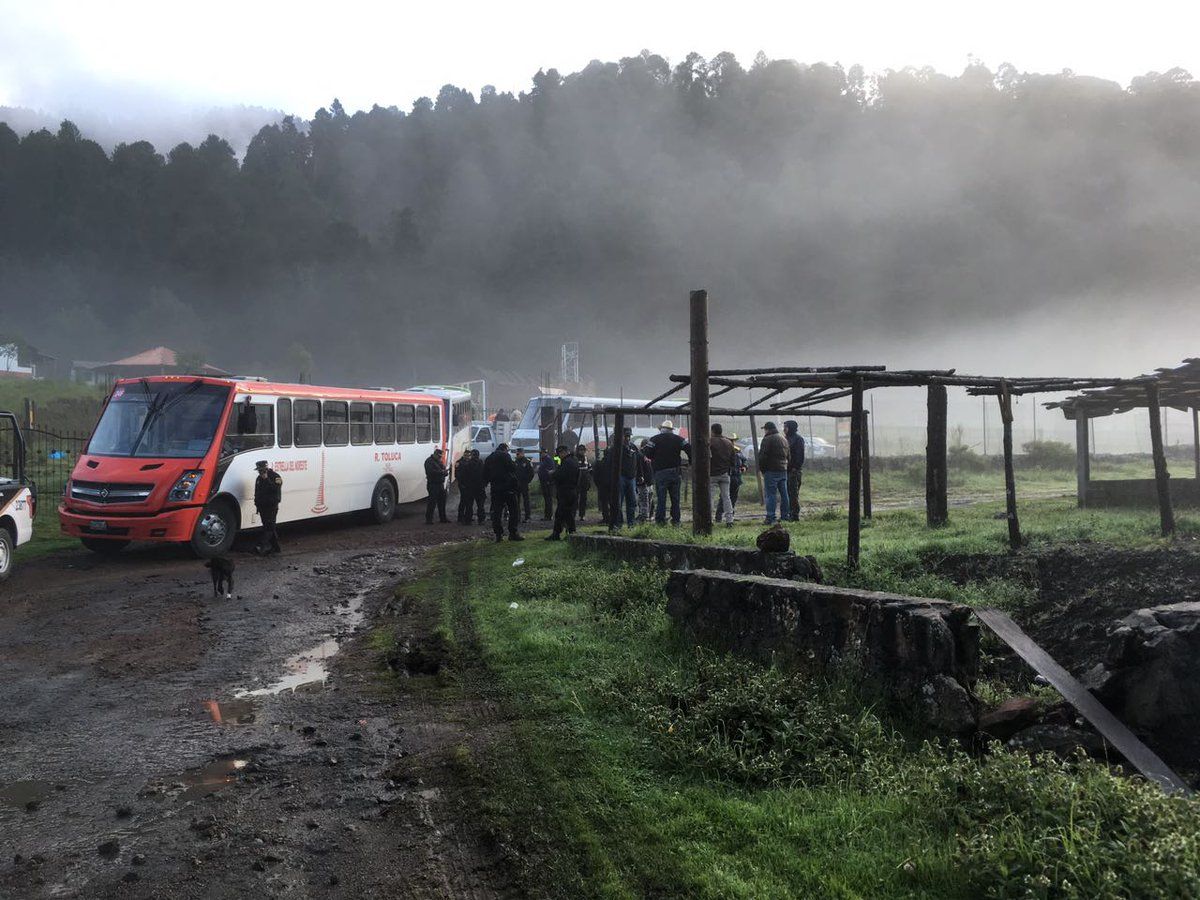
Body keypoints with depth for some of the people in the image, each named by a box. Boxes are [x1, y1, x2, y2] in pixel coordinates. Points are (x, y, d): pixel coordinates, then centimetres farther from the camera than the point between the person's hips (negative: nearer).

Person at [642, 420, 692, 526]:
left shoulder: (654, 439, -1)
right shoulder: (678, 439, 6)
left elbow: (647, 453, -7)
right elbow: (689, 449, -2)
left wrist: (654, 459, 12)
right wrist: (690, 462, 13)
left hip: (660, 472, -2)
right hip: (675, 472, 2)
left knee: (661, 498, 1)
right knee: (675, 498, 9)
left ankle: (660, 520, 0)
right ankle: (676, 520, 11)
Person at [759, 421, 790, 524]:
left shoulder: (767, 439, -9)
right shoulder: (783, 439, 17)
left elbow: (762, 456, -12)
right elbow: (788, 455, 20)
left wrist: (762, 469, -1)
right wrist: (786, 466, 19)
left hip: (771, 470, -8)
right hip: (783, 469, 8)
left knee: (771, 494, -7)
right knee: (784, 494, 10)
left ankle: (770, 518, -10)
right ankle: (784, 516, 14)